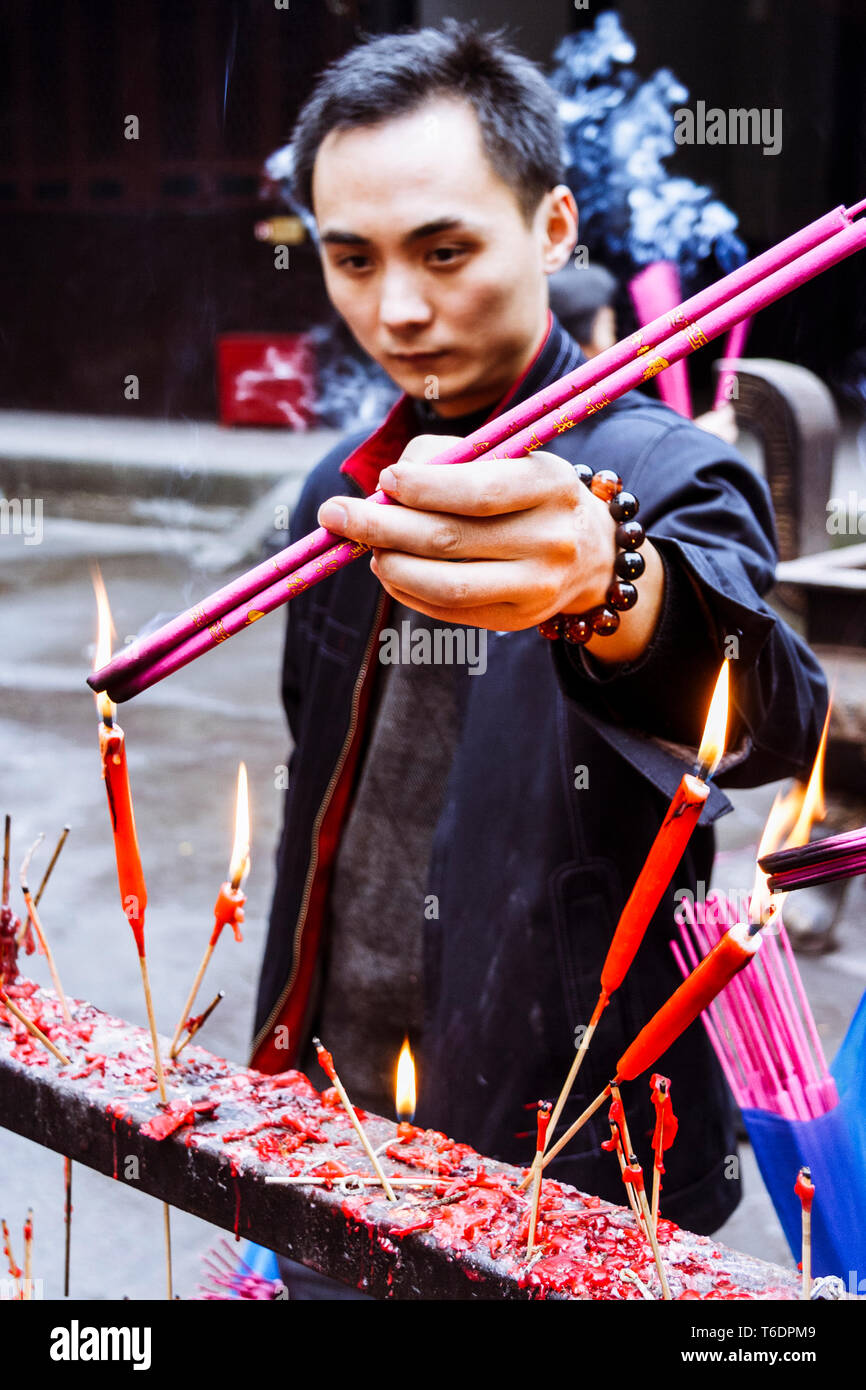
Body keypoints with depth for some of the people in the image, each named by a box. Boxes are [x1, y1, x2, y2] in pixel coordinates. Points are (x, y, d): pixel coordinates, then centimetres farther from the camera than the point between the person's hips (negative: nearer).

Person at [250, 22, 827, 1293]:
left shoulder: (664, 480, -16)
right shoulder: (345, 491, 3)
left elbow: (769, 715, -39)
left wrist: (612, 592, -60)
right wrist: (284, 1068, 14)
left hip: (568, 1178, -5)